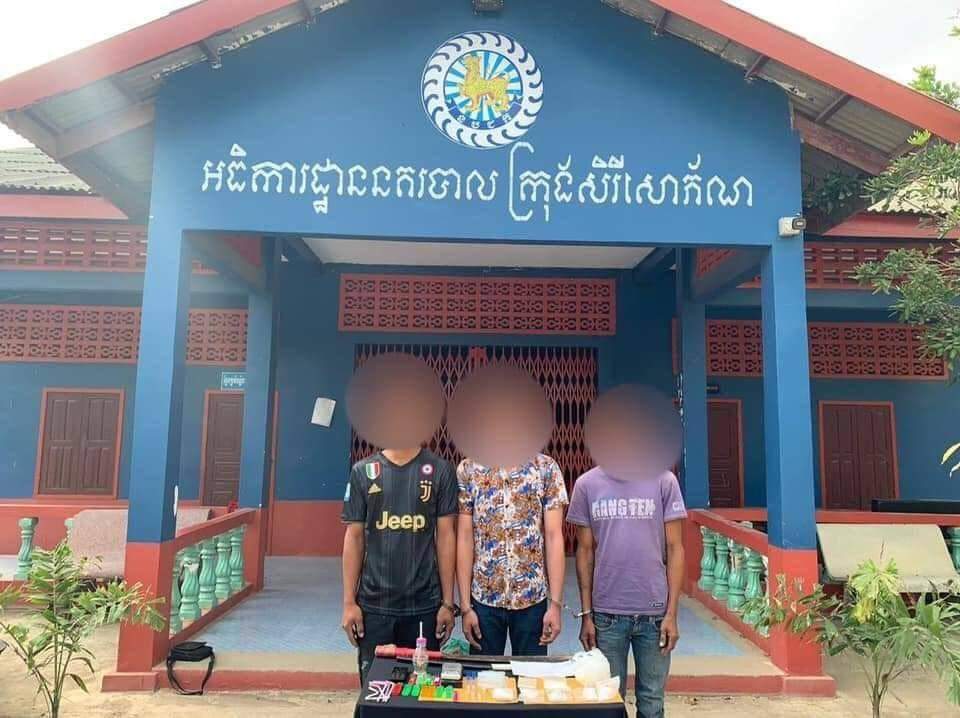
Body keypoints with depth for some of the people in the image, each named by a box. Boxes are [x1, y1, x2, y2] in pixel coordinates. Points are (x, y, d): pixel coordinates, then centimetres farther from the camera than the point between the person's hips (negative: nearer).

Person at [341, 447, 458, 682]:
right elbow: (354, 537, 3)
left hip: (424, 604, -1)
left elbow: (446, 536, -1)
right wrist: (349, 601, 0)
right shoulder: (363, 471, 1)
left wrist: (448, 602, -3)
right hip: (374, 603, 1)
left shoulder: (440, 470, -2)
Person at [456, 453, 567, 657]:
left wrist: (555, 603, -7)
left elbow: (553, 537, -3)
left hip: (533, 598, 0)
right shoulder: (468, 469, -2)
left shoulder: (546, 468, -3)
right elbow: (465, 538, -2)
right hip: (483, 598, 1)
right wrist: (466, 606, -4)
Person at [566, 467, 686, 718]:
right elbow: (585, 552, 4)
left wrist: (672, 613, -5)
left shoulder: (663, 481, -3)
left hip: (654, 612, 0)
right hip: (607, 613, 1)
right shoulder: (587, 484, 0)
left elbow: (674, 549, -1)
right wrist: (586, 614, 2)